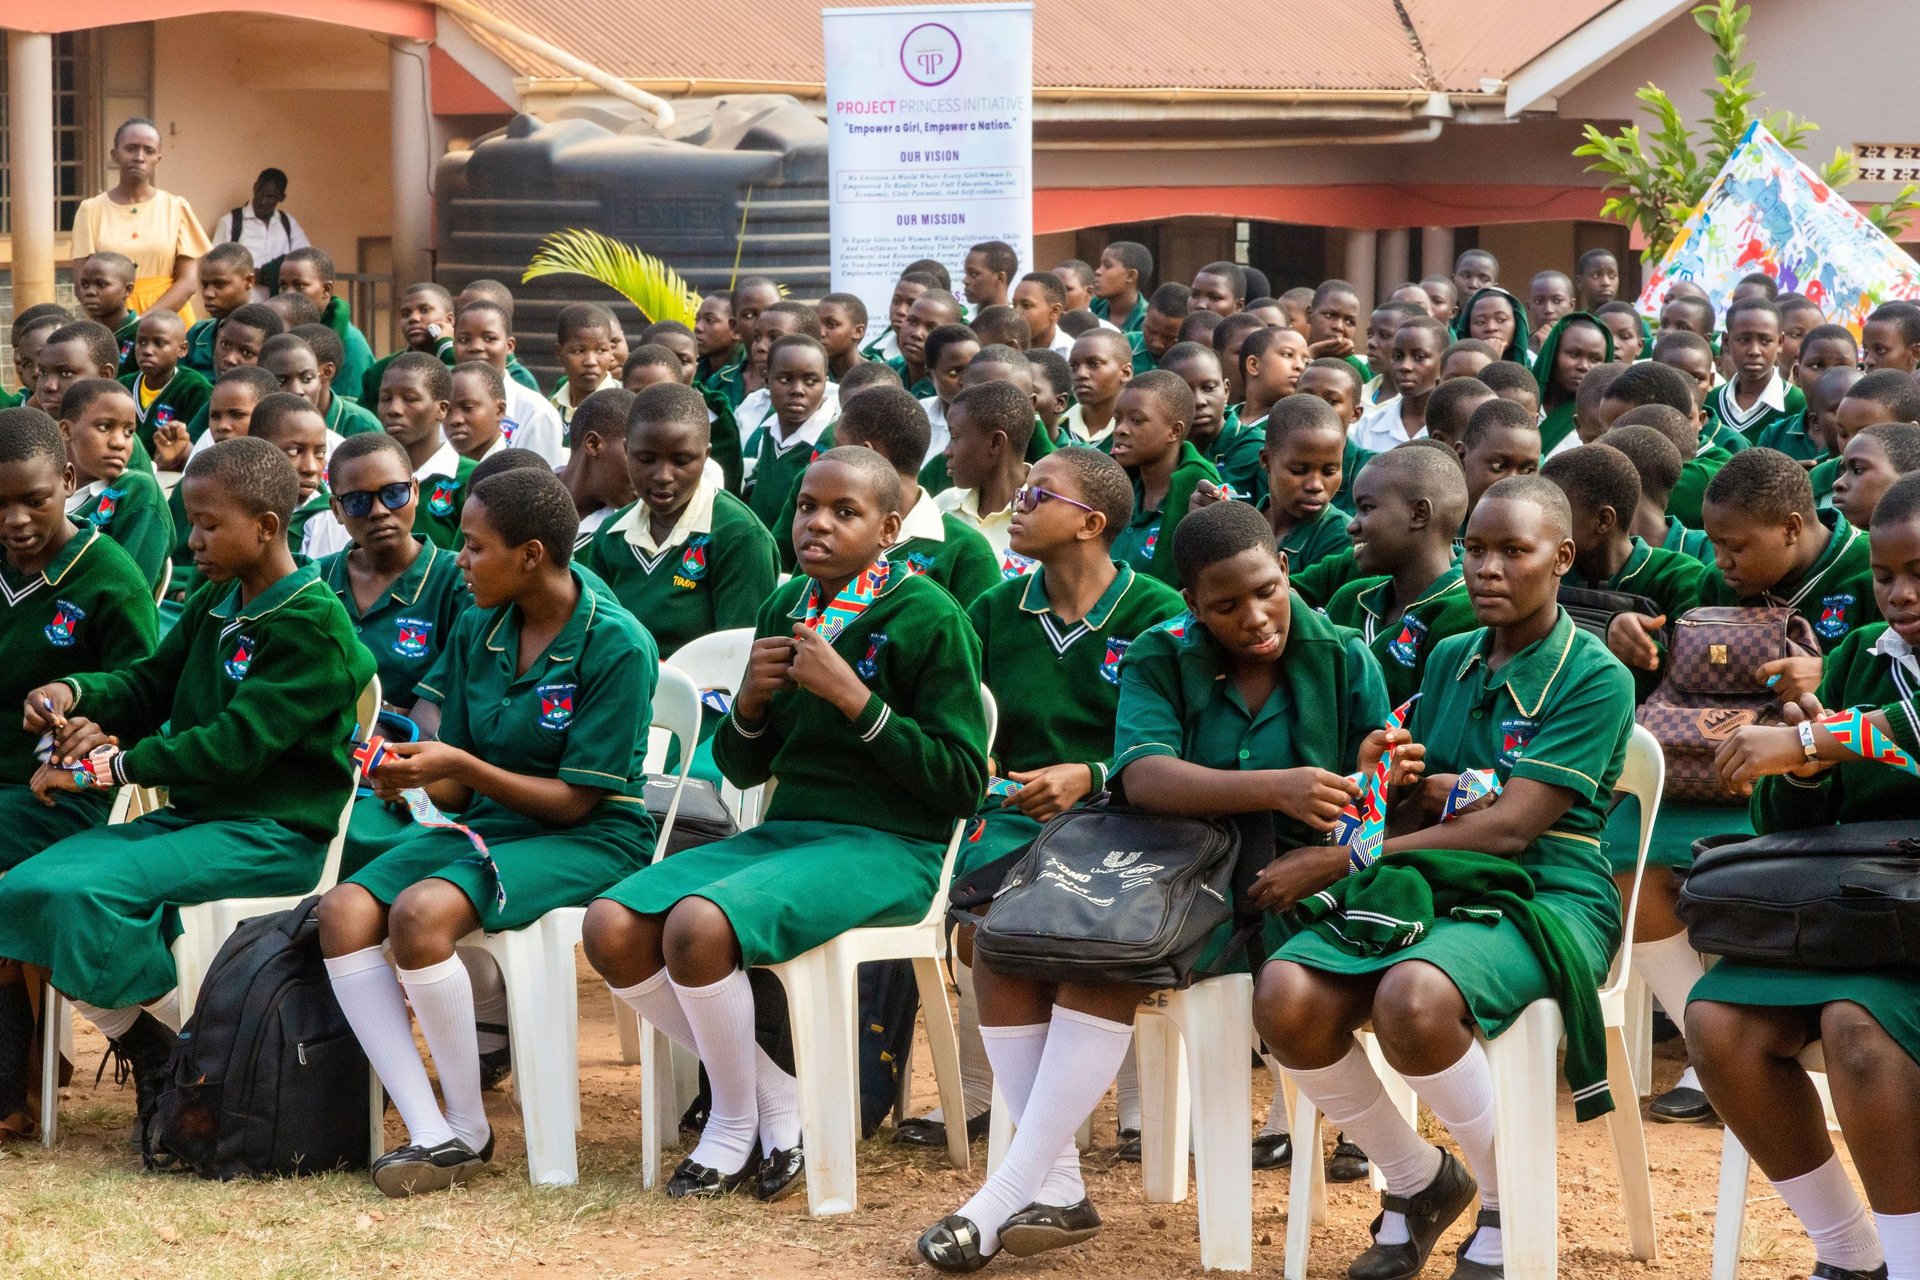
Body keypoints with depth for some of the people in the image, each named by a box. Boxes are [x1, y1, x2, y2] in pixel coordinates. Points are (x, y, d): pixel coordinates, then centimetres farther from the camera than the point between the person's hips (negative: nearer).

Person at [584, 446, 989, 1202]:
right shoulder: (784, 611, 13)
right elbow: (745, 768, 21)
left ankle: (740, 1118, -6)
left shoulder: (929, 619, -7)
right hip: (785, 829, 7)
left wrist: (855, 699, -18)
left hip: (888, 848, -7)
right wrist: (751, 701, -2)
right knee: (612, 926, -16)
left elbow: (963, 785, -12)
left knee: (698, 925, -31)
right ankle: (776, 1092, -1)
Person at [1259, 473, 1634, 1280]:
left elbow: (1511, 828, -14)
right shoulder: (1450, 661, 16)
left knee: (1411, 1000, -38)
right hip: (1427, 883, 6)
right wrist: (1439, 797, -10)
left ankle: (1509, 1205, -12)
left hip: (1541, 898, -6)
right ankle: (1417, 1182, 1)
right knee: (1284, 997, -24)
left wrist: (1341, 862, -15)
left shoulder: (1594, 679, -5)